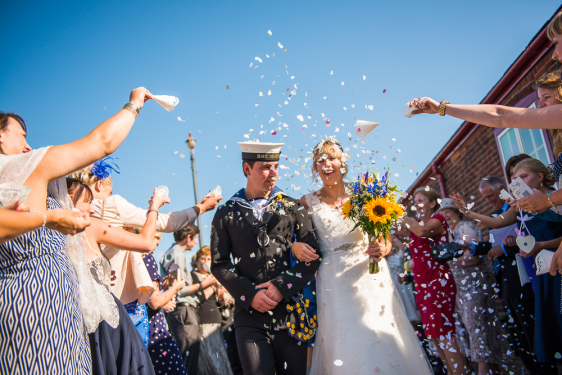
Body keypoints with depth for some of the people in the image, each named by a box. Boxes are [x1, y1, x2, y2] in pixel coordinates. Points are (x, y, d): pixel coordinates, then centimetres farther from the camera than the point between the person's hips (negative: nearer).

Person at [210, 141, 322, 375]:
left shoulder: (292, 207, 8)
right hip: (250, 314, -1)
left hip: (290, 310, 1)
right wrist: (250, 294, -9)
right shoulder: (226, 214, 6)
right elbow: (219, 264, 3)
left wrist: (283, 286, -8)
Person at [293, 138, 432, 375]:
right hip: (335, 282, -1)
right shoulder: (308, 202, 5)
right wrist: (294, 248, -16)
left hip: (371, 275, 1)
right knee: (346, 348, -3)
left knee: (385, 342, 2)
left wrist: (382, 249, -13)